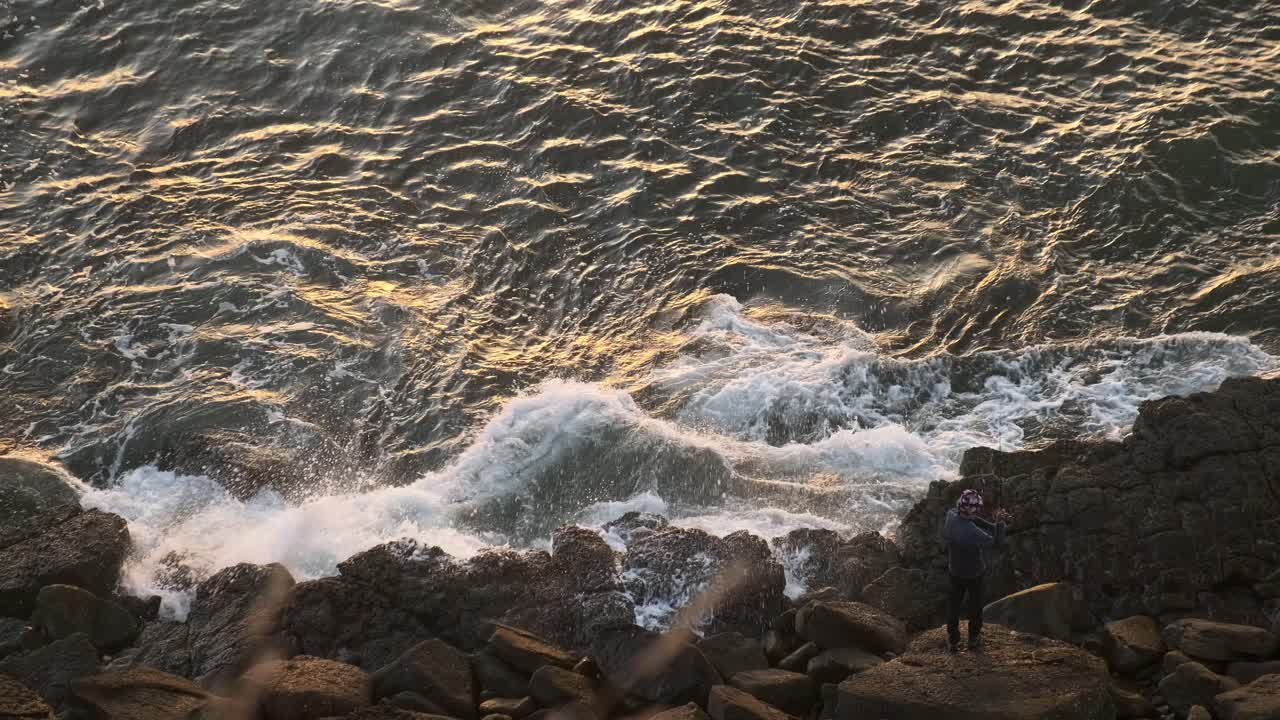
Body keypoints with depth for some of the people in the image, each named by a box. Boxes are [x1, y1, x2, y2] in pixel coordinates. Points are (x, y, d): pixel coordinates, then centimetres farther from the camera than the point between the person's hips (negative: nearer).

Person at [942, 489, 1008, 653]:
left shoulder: (950, 516, -23)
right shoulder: (973, 533, -40)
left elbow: (971, 520, -7)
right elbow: (998, 543, -25)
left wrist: (995, 525, -14)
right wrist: (1000, 523, -17)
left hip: (955, 572, 5)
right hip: (976, 574, -5)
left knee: (954, 605, 24)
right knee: (976, 606, 21)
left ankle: (953, 641, 36)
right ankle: (974, 640, 38)